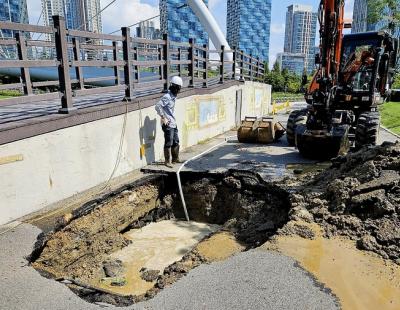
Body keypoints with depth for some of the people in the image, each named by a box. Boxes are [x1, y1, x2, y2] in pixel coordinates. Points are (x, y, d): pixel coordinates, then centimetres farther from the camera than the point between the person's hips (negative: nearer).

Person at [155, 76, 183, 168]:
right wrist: (163, 117, -19)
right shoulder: (167, 97, -17)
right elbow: (158, 106, -23)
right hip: (168, 124, -9)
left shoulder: (174, 96, 11)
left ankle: (175, 159, 29)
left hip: (173, 123, 9)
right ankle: (167, 161, 10)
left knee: (176, 142, 16)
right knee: (169, 143, -2)